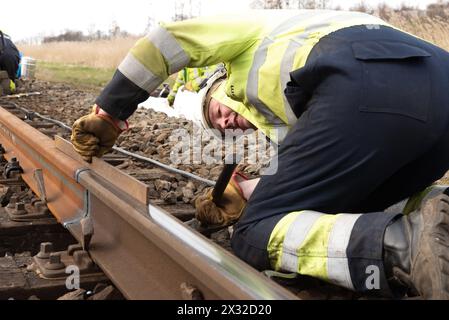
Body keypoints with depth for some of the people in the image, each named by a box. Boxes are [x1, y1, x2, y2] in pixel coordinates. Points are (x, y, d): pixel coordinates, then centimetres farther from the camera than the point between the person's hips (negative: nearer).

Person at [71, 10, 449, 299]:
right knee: (347, 209, 29)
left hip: (365, 89, -8)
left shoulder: (259, 31, 29)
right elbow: (317, 183, 35)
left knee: (256, 238, 0)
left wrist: (107, 114, 25)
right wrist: (249, 197, 40)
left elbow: (166, 42, 19)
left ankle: (405, 246, -24)